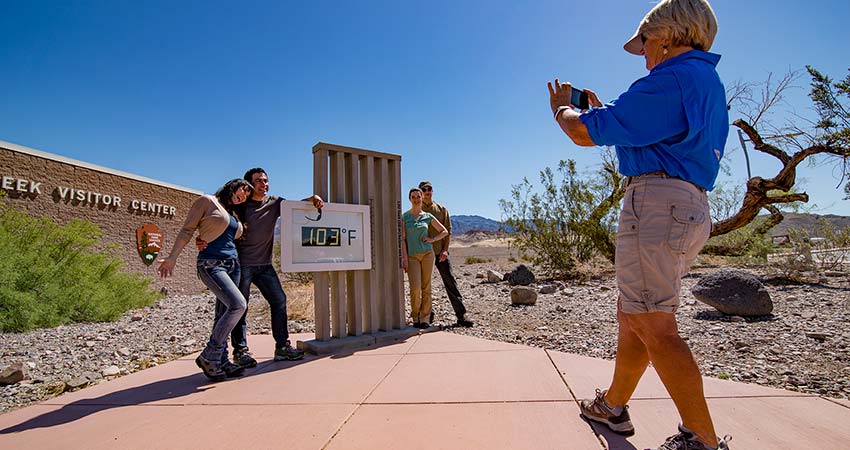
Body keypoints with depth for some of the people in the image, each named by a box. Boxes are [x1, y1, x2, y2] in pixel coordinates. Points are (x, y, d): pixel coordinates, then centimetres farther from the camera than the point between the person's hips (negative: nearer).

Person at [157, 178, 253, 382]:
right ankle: (208, 356, -10)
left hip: (232, 264, 8)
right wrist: (173, 257, -9)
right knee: (238, 305, -21)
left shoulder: (233, 215, 20)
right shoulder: (207, 201, 1)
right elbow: (187, 230, -3)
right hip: (211, 264, -7)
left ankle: (221, 361, 12)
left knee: (224, 313, 6)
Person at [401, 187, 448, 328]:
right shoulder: (404, 216, 3)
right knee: (415, 288, -10)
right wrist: (404, 257, -9)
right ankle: (415, 317, 12)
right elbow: (402, 238, -2)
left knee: (426, 288, 3)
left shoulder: (428, 217, 7)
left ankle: (425, 318, 13)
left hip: (427, 253, 2)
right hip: (412, 256, -1)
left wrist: (432, 239, -1)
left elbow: (444, 231, 13)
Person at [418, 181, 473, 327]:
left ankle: (461, 315, 0)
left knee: (450, 281, -2)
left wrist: (445, 250, -5)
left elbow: (447, 231, 7)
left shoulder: (441, 209, 9)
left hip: (440, 253, 1)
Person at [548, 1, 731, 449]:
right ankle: (613, 405, 28)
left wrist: (561, 108, 10)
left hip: (656, 201, -11)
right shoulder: (710, 84, 24)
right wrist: (604, 113, 31)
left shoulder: (672, 77, -9)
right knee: (631, 315, 16)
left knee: (655, 327, -8)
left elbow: (584, 133, -12)